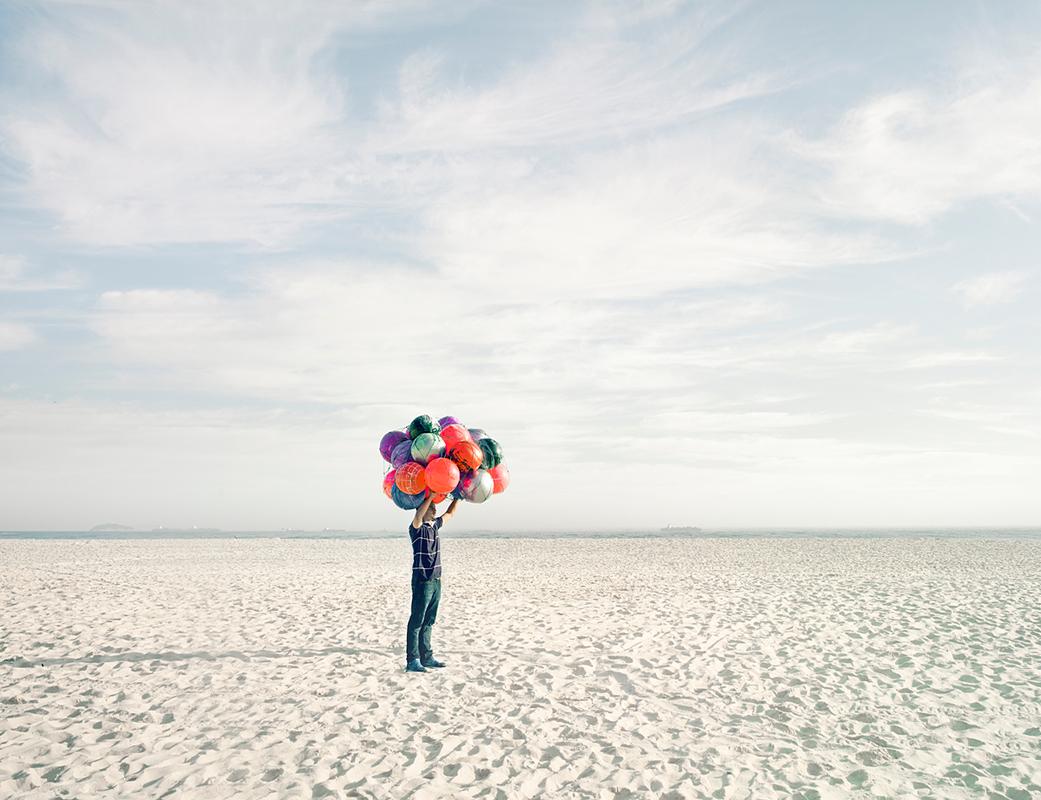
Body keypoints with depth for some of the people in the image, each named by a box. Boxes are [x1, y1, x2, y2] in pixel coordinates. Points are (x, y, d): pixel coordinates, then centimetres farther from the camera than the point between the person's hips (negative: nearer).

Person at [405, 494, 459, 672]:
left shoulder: (435, 525, 11)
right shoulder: (416, 528, -11)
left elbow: (449, 514, 27)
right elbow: (418, 516, -34)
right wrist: (431, 496, -35)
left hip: (435, 580, 8)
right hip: (422, 581, -8)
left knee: (428, 622, 13)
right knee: (416, 622, -5)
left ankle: (426, 657, 20)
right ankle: (412, 661, -2)